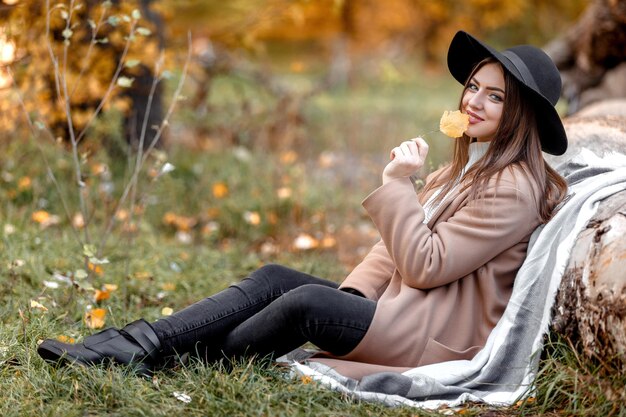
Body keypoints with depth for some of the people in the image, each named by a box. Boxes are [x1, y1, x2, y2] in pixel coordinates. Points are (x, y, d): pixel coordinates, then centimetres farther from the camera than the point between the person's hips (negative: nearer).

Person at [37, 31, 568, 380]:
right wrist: (354, 291, -2)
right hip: (401, 305, 9)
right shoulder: (464, 168, 19)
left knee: (310, 303, -27)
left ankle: (191, 359, -12)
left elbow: (423, 266, -18)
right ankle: (139, 344, -19)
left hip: (444, 336, -9)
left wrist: (398, 183, -18)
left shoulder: (514, 189, -13)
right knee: (273, 278, -7)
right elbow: (400, 249, 14)